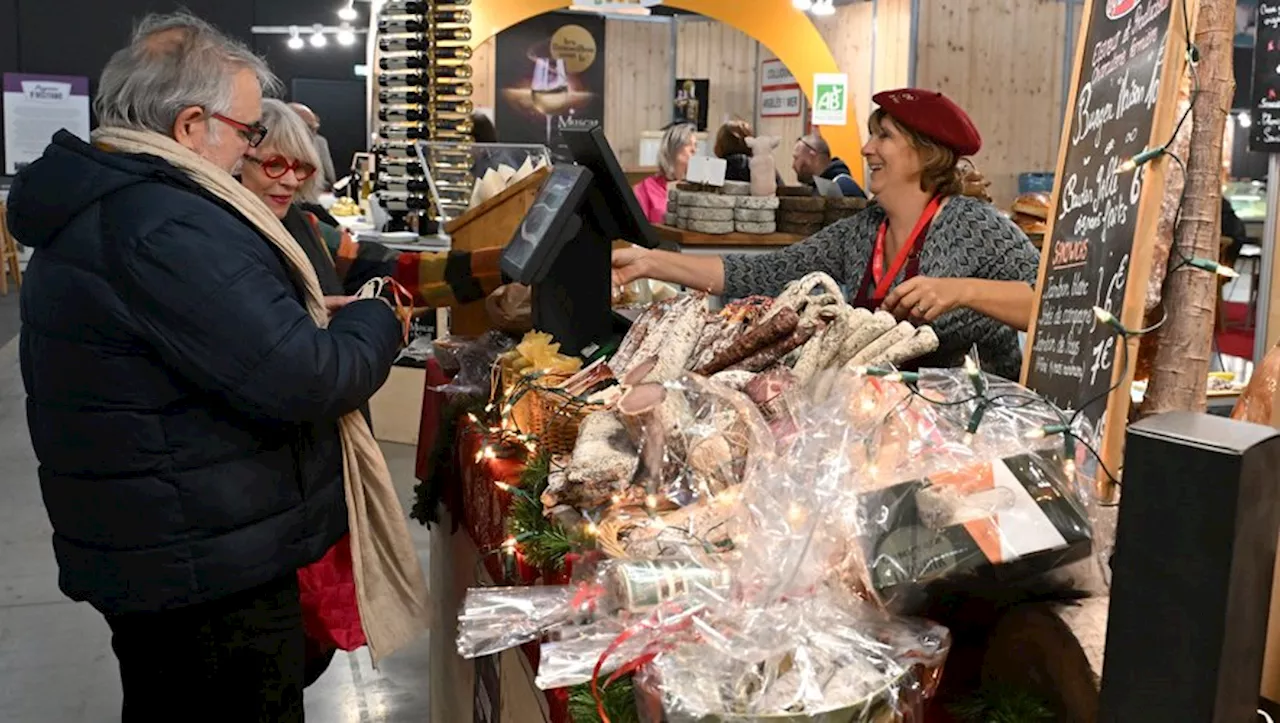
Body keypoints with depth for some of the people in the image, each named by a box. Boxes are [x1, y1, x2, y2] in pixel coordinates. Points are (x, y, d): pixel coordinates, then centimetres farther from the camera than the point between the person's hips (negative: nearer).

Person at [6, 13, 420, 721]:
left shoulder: (90, 206, 9)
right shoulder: (167, 228, -26)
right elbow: (301, 383, -28)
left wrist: (308, 314, 6)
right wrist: (376, 320, -10)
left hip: (145, 551, 10)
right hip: (210, 569, -10)